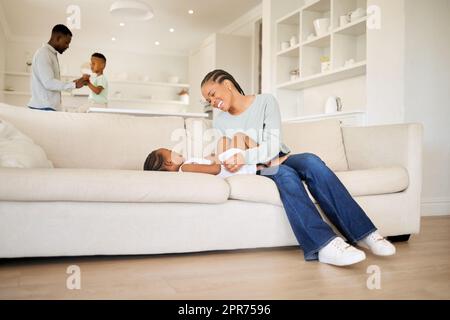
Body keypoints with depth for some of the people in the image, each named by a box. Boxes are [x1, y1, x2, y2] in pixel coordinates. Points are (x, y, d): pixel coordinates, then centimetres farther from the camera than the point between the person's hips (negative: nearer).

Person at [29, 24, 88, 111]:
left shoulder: (52, 54, 18)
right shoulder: (43, 54, -10)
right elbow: (49, 83, -18)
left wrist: (73, 83, 10)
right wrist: (74, 85, -18)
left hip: (50, 107, 9)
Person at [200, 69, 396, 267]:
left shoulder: (266, 102, -2)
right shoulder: (219, 122, 8)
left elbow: (272, 146, -13)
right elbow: (224, 158, 4)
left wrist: (244, 157, -28)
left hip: (279, 160, 0)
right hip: (255, 171, 0)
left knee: (310, 161, -32)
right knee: (284, 173, -34)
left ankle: (362, 232, -34)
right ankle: (324, 244, -51)